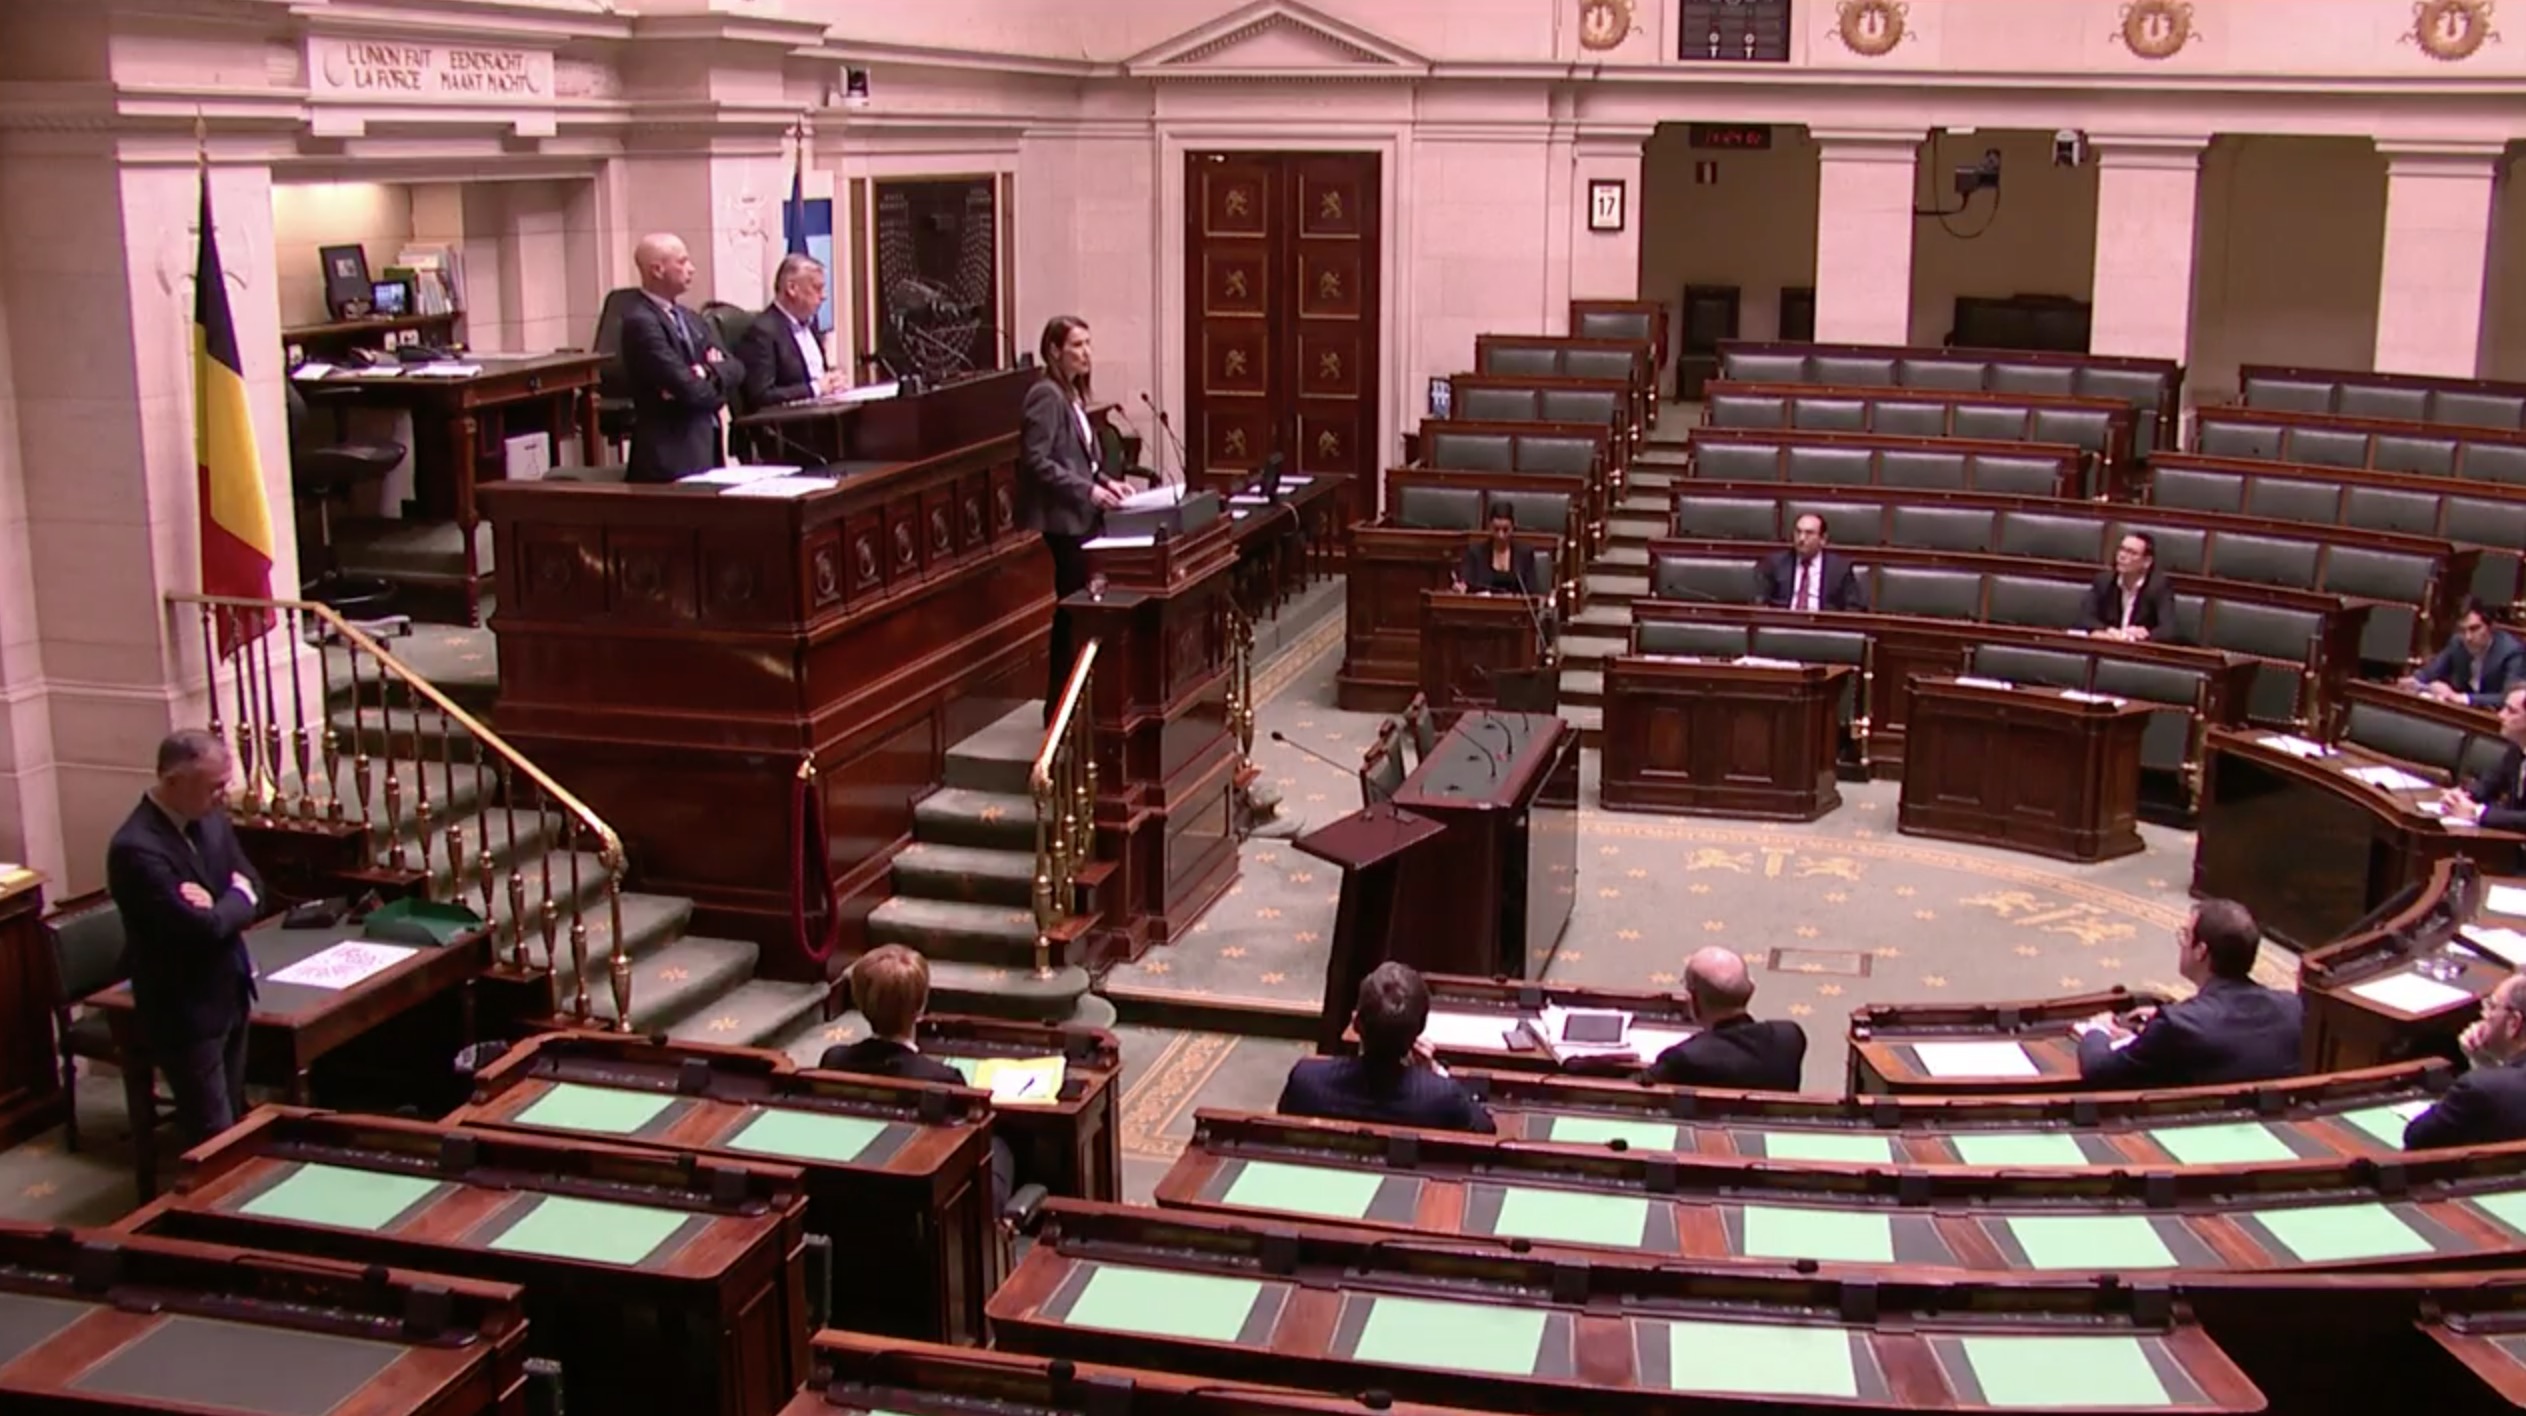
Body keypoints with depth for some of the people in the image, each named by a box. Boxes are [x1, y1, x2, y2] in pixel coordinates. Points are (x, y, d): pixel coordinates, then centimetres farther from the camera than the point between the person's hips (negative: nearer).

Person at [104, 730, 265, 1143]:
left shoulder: (212, 820, 2)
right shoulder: (137, 848, -25)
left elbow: (253, 892, 4)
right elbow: (203, 927, -28)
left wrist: (217, 904, -17)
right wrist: (236, 898, -8)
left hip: (230, 994, 8)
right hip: (184, 1009, -8)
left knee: (234, 1118, 19)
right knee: (214, 1135, -1)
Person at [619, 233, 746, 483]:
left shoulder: (688, 318, 16)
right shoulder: (641, 322, -13)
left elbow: (735, 369, 8)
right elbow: (692, 391, -19)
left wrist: (707, 373, -13)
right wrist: (717, 380, 2)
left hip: (706, 443, 9)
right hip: (671, 455, -9)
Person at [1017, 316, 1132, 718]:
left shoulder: (1072, 395, 16)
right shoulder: (1046, 395, -13)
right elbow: (1035, 461, -20)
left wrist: (1103, 481, 6)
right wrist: (1088, 490, -21)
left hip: (1077, 519, 9)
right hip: (1059, 522, -9)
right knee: (1071, 612, -5)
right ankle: (1060, 707, 2)